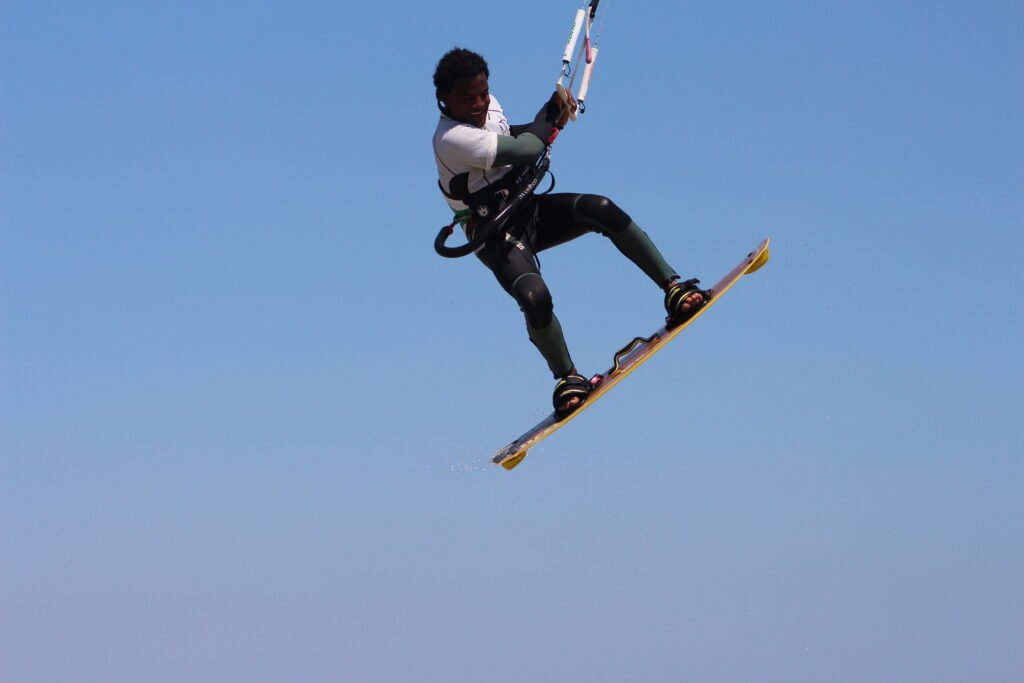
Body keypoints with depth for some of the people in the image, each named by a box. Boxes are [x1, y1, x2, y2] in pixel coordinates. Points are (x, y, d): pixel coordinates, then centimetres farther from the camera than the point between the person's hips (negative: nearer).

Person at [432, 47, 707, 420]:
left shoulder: (488, 105, 0)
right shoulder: (451, 139, -27)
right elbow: (525, 149, -27)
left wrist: (552, 119, 5)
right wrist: (551, 116, -9)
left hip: (527, 210, 7)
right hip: (497, 235, -7)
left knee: (601, 209, -21)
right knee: (535, 299, -32)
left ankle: (674, 288, -17)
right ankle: (567, 378, -7)